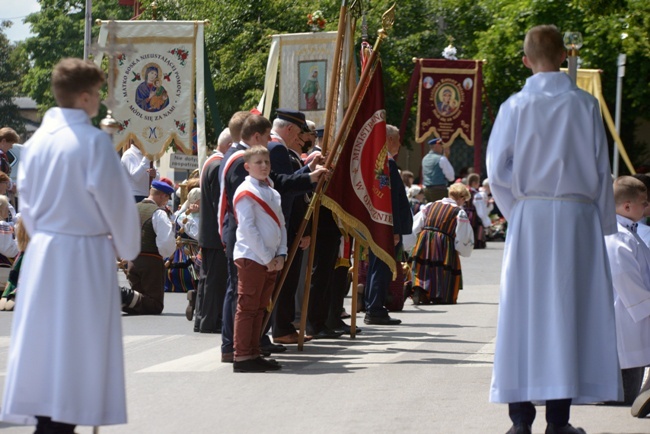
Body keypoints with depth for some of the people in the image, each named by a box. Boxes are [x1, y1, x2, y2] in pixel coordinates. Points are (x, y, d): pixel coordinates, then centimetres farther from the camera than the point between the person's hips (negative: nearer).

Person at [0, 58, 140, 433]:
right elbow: (117, 200, -11)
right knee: (77, 345, -1)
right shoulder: (93, 141, -14)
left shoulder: (37, 141, 5)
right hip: (85, 253, -6)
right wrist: (128, 248, 4)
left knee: (45, 340, 9)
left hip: (42, 252, 6)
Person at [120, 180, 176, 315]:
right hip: (152, 262, -7)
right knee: (155, 306, -4)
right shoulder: (159, 213, -11)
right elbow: (167, 243, -18)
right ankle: (125, 295, -28)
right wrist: (162, 255, 1)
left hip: (132, 262, 7)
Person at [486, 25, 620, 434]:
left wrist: (517, 210, 9)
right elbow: (601, 169, 3)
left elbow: (497, 170, -4)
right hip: (577, 216, 0)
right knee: (571, 309, 3)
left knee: (524, 311, 4)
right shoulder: (585, 105, 0)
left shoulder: (515, 107, -1)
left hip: (529, 216, 0)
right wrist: (605, 223, 10)